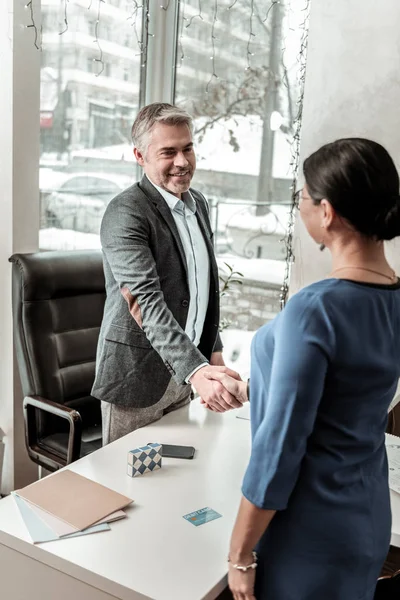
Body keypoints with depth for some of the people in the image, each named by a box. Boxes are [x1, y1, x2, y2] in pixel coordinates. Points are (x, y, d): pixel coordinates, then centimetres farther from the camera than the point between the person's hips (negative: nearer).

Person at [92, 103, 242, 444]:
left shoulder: (198, 202, 7)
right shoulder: (125, 213, -19)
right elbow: (146, 302, -29)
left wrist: (213, 349, 11)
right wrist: (196, 370, -40)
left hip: (183, 368, 7)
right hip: (138, 374, -7)